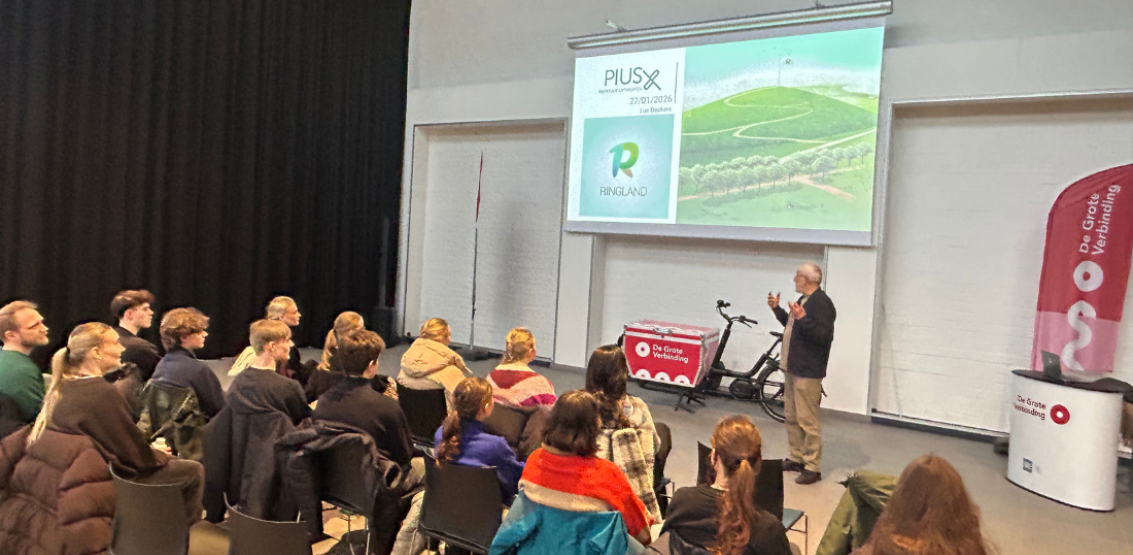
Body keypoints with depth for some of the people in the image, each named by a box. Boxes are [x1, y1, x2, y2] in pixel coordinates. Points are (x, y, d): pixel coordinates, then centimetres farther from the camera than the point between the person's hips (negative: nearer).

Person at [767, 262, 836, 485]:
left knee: (808, 420, -5)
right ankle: (797, 459, 28)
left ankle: (813, 468, 3)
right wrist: (777, 309, 21)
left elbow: (824, 336, -24)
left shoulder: (822, 303, -16)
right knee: (791, 417, 17)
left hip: (808, 371, -10)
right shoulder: (803, 300, 14)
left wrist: (803, 318, -33)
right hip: (792, 367, 10)